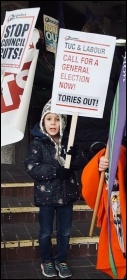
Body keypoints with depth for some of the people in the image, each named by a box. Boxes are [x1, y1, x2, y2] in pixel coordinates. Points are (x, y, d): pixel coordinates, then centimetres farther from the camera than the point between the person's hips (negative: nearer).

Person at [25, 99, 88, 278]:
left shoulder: (69, 141, 2)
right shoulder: (37, 143, -9)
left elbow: (82, 162, 2)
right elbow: (32, 169, -18)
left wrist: (72, 163, -20)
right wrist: (57, 170, -25)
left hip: (66, 194, 3)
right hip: (46, 195, -3)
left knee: (65, 231, 14)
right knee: (46, 232, 12)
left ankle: (61, 260, 32)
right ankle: (47, 261, 31)